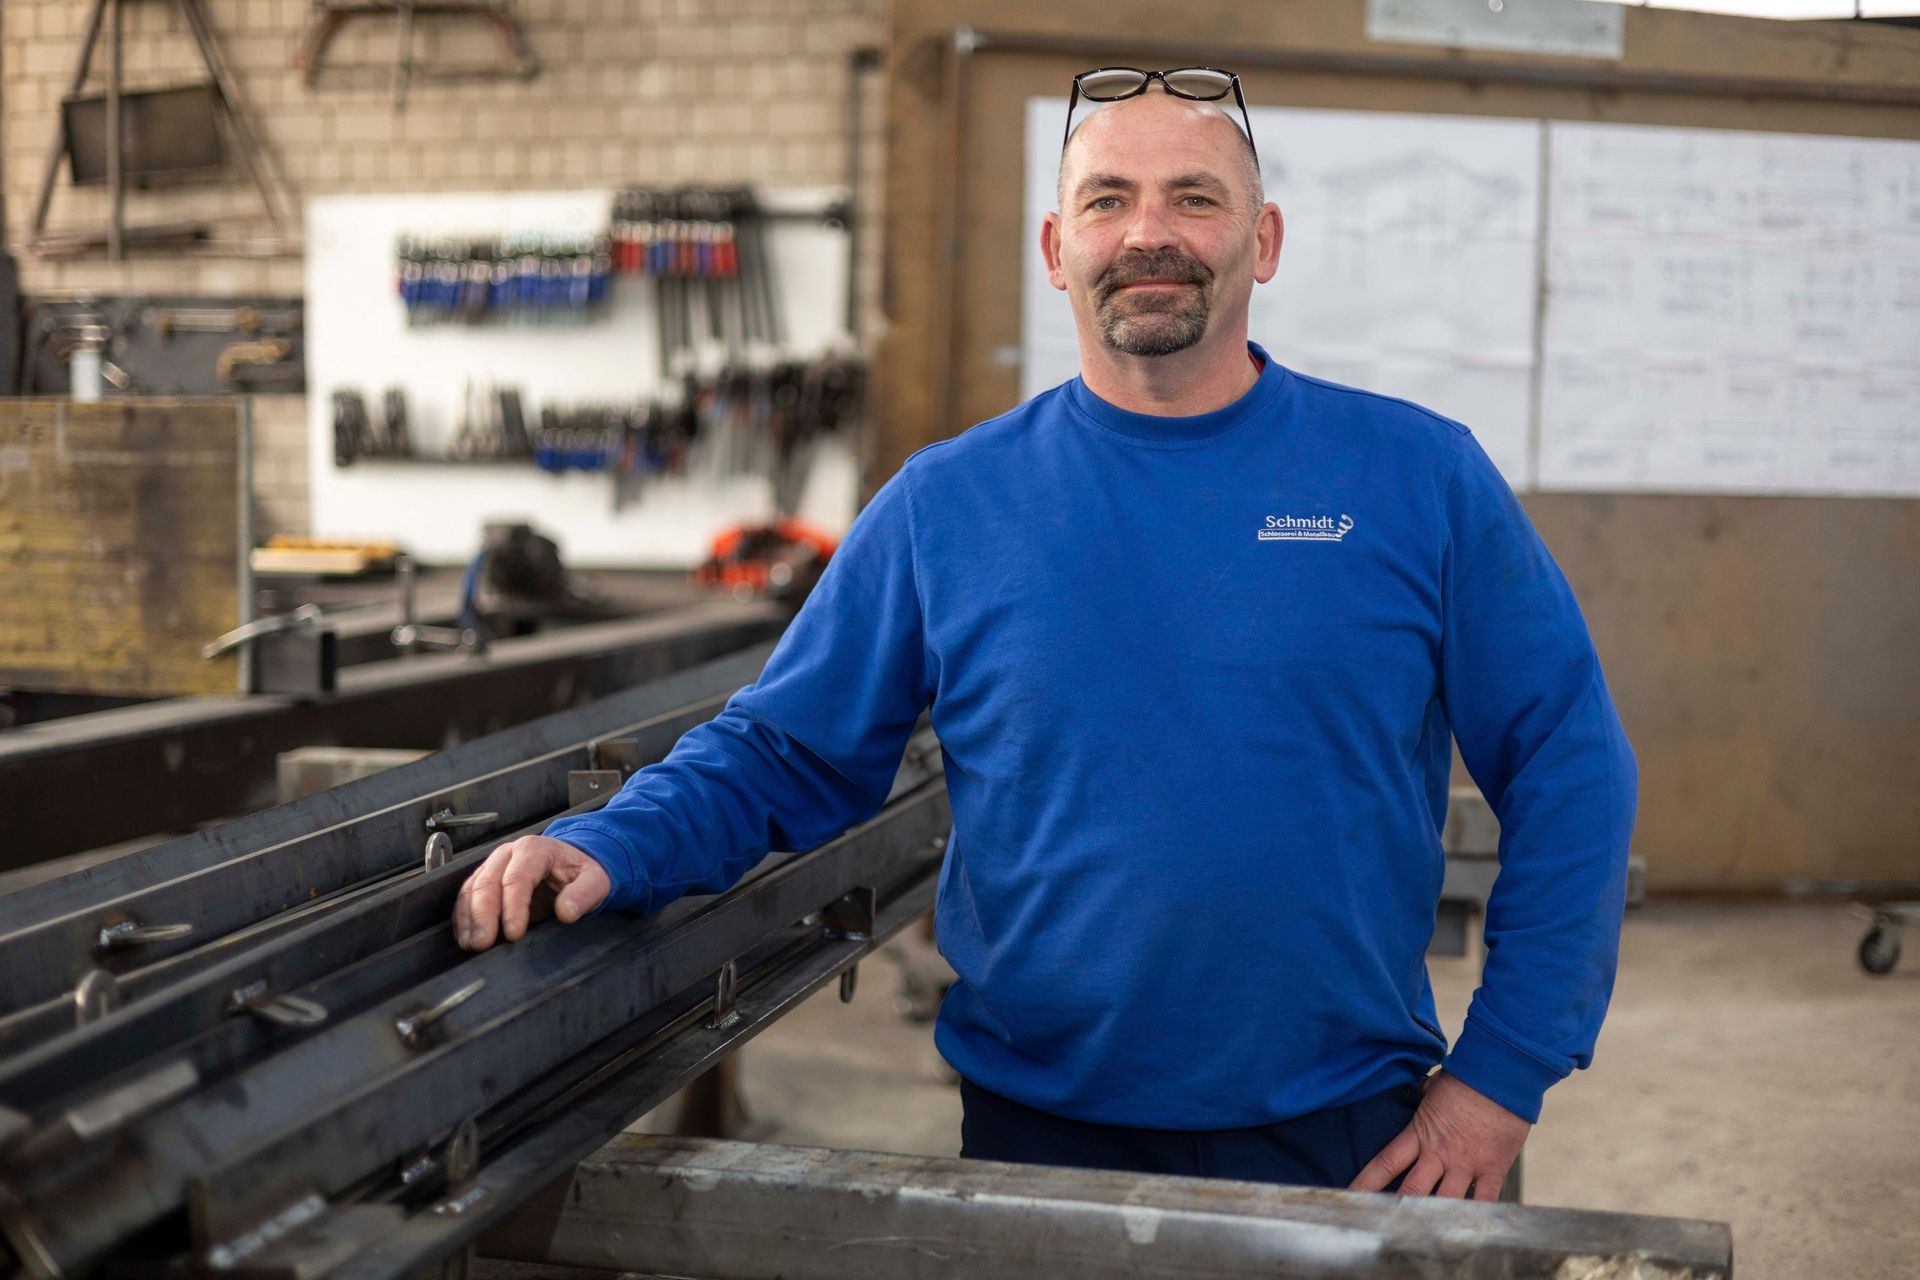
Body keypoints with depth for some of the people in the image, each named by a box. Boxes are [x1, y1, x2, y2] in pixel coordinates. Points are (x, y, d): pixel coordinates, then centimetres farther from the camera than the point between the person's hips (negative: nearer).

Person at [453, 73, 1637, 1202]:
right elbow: (776, 755, 2)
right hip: (1040, 1133, 1)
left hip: (1350, 1137, 0)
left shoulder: (1419, 477, -3)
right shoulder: (945, 506, -1)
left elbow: (1568, 773, -1)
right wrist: (611, 846, -16)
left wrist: (1503, 1072, -5)